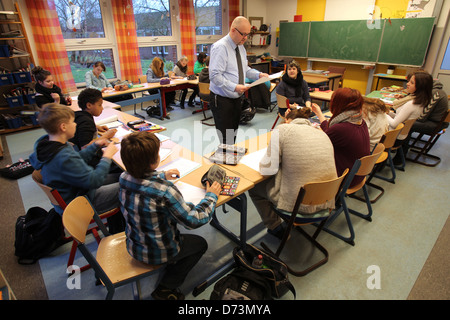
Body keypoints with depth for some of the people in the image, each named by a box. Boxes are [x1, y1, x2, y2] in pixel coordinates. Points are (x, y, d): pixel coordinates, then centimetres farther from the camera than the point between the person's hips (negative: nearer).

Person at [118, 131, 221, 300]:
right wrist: (211, 196, -14)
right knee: (200, 243, 19)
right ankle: (166, 288, 15)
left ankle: (170, 264, 31)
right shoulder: (165, 191, -37)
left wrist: (162, 176, 11)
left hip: (133, 247, 6)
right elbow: (194, 220, -27)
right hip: (157, 253, -6)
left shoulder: (124, 178, -16)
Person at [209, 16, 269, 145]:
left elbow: (244, 69, 19)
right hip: (222, 100, -8)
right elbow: (215, 76, -23)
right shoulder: (220, 47, -16)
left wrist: (259, 75, 0)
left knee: (233, 136, 17)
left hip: (237, 98, 8)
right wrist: (234, 87, -32)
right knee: (226, 140, -9)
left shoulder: (241, 47, 11)